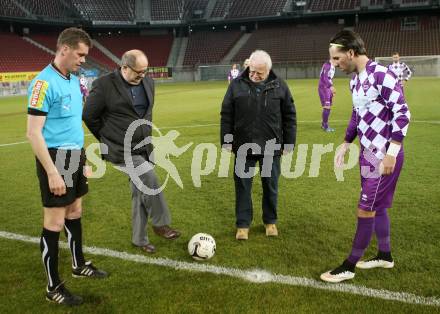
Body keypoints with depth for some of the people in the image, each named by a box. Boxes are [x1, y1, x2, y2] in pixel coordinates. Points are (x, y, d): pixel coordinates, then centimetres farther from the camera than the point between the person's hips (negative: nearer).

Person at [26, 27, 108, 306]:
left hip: (75, 156, 8)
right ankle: (53, 287, 13)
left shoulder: (73, 80, 10)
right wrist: (52, 172, -21)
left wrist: (82, 155, 17)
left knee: (75, 212, 19)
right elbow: (34, 133, -19)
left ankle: (79, 264, 36)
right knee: (55, 222, 0)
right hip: (56, 158, -8)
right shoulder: (44, 83, -16)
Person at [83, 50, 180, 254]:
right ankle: (161, 224, 0)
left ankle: (139, 239, 25)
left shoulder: (148, 83, 5)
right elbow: (89, 116, -6)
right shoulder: (104, 85, -14)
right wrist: (108, 139, 0)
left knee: (140, 192, 11)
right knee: (149, 180, -21)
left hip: (142, 148, 7)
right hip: (121, 151, -6)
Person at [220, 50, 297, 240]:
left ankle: (270, 221, 30)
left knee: (270, 186, 12)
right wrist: (226, 141, -1)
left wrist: (289, 143, 2)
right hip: (243, 146, 0)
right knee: (243, 186, 7)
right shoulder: (237, 85, -2)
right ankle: (243, 225, 20)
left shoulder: (279, 86, 0)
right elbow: (226, 115, 2)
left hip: (271, 147, 0)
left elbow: (289, 116, 4)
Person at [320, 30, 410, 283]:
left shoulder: (381, 75, -18)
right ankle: (385, 256, 34)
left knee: (365, 210, -2)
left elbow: (402, 113, -19)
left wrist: (392, 153, -21)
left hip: (384, 155, -9)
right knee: (377, 207, 18)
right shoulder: (355, 80, 9)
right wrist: (346, 145, 19)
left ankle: (349, 266, 10)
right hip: (368, 153, 9)